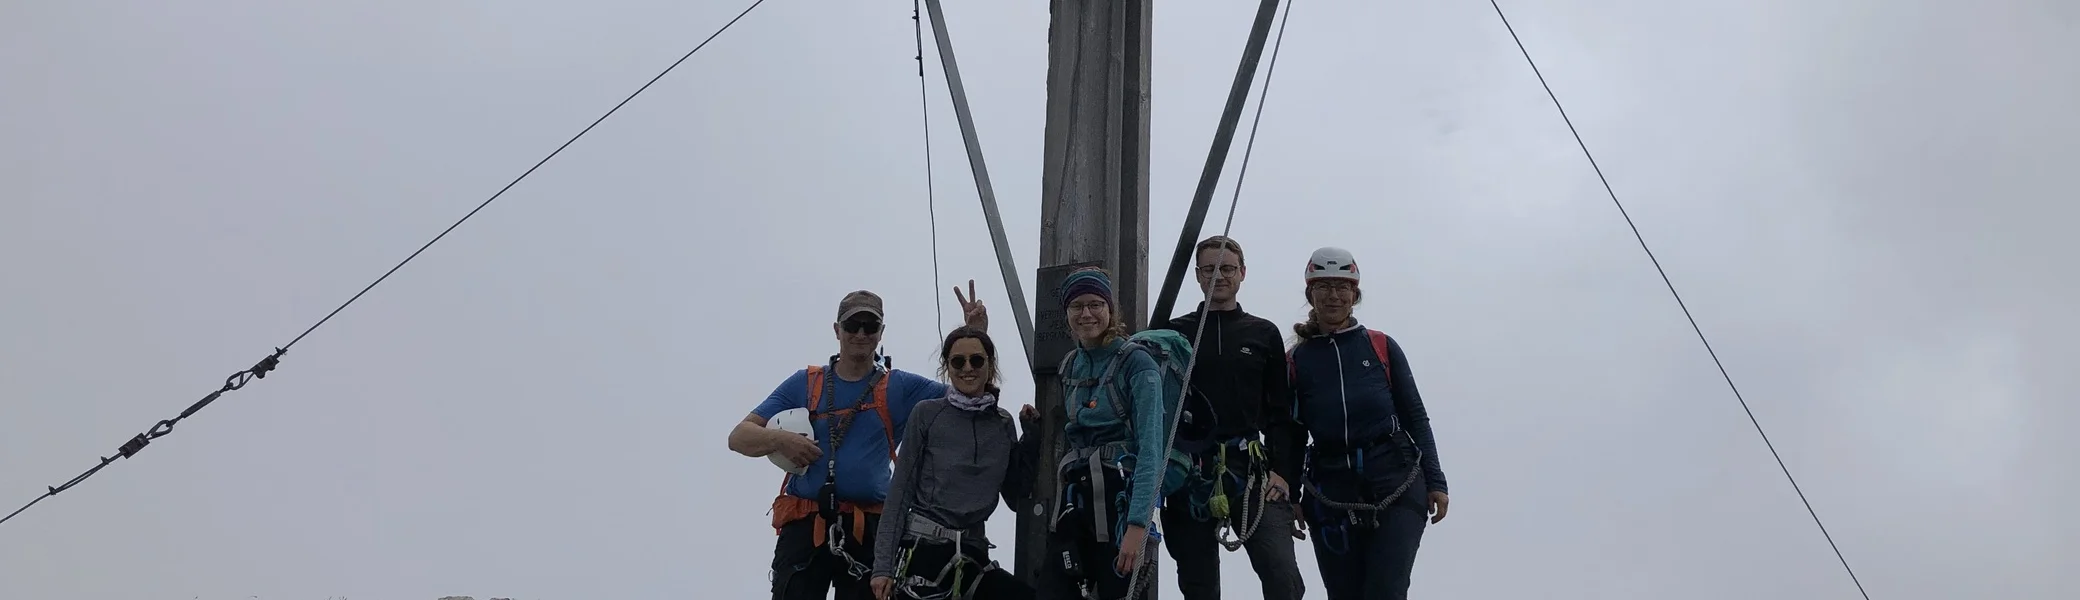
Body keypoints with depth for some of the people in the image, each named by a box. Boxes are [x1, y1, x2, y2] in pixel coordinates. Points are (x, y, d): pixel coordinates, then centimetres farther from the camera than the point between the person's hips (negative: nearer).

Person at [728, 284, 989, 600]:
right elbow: (739, 437, 7)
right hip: (803, 526, -1)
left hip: (870, 529, 1)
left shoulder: (900, 388, 11)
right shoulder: (804, 384, 9)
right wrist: (779, 440, -15)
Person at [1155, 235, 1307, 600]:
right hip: (1190, 477, 1)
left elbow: (1283, 412, 9)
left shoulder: (1264, 334, 13)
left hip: (1250, 472, 0)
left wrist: (1283, 472, -4)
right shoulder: (1175, 334, 12)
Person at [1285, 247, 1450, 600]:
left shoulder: (1382, 347, 5)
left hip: (1396, 481, -1)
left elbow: (1415, 417, 8)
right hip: (1331, 490, 1)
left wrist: (1435, 481, 4)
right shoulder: (1296, 360, 7)